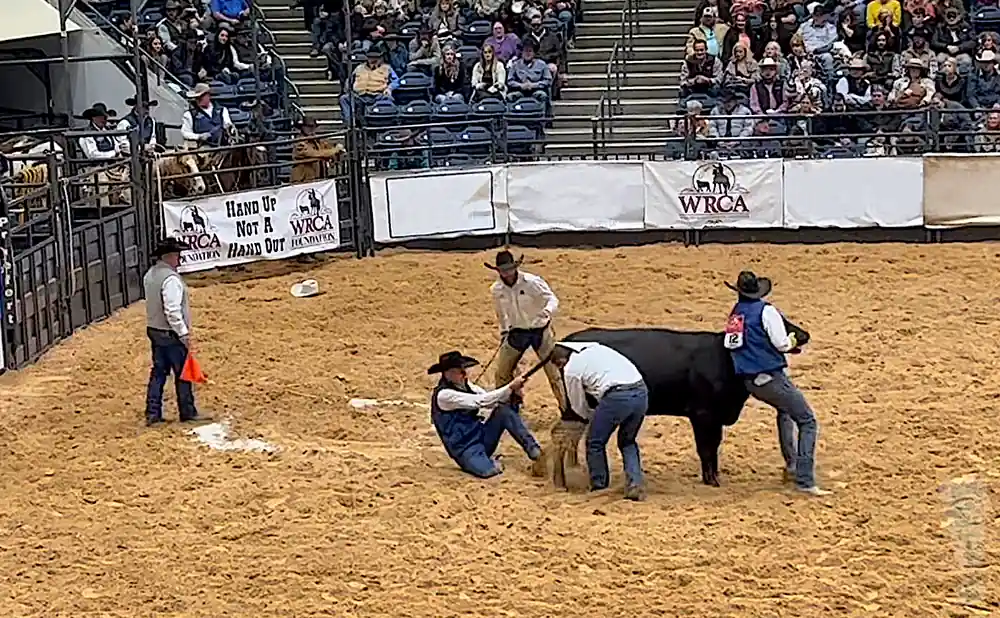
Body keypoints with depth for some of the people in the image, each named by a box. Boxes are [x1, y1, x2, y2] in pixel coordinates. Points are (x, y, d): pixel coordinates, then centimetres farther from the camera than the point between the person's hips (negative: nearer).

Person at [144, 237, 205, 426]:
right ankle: (188, 412, 12)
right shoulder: (171, 279, -22)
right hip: (172, 334, -9)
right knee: (182, 373, 3)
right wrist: (184, 333, -18)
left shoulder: (150, 275, 7)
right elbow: (172, 311, -25)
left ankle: (153, 413, 14)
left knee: (158, 371, 13)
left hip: (154, 330, 9)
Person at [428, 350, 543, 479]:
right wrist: (510, 387, -27)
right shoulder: (443, 395, -18)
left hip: (481, 437, 7)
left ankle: (536, 454, -12)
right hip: (465, 448, -7)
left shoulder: (466, 386, 6)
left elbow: (491, 402, 0)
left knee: (505, 410, -14)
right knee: (489, 472, -35)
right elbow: (481, 401, -26)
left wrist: (512, 394, -20)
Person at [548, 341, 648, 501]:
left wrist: (594, 416, 35)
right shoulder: (595, 348, 25)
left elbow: (579, 407, 16)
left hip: (617, 397, -7)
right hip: (641, 391, 7)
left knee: (595, 443, 16)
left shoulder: (571, 369, 6)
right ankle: (635, 485, 12)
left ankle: (599, 488, 24)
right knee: (628, 442, 25)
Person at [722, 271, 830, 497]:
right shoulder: (766, 310, -11)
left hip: (750, 382, 8)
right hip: (771, 377, -8)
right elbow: (782, 344, -16)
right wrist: (792, 340, 7)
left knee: (785, 410, 35)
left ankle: (791, 465, 35)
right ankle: (804, 481, -12)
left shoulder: (735, 314, 10)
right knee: (807, 421, -1)